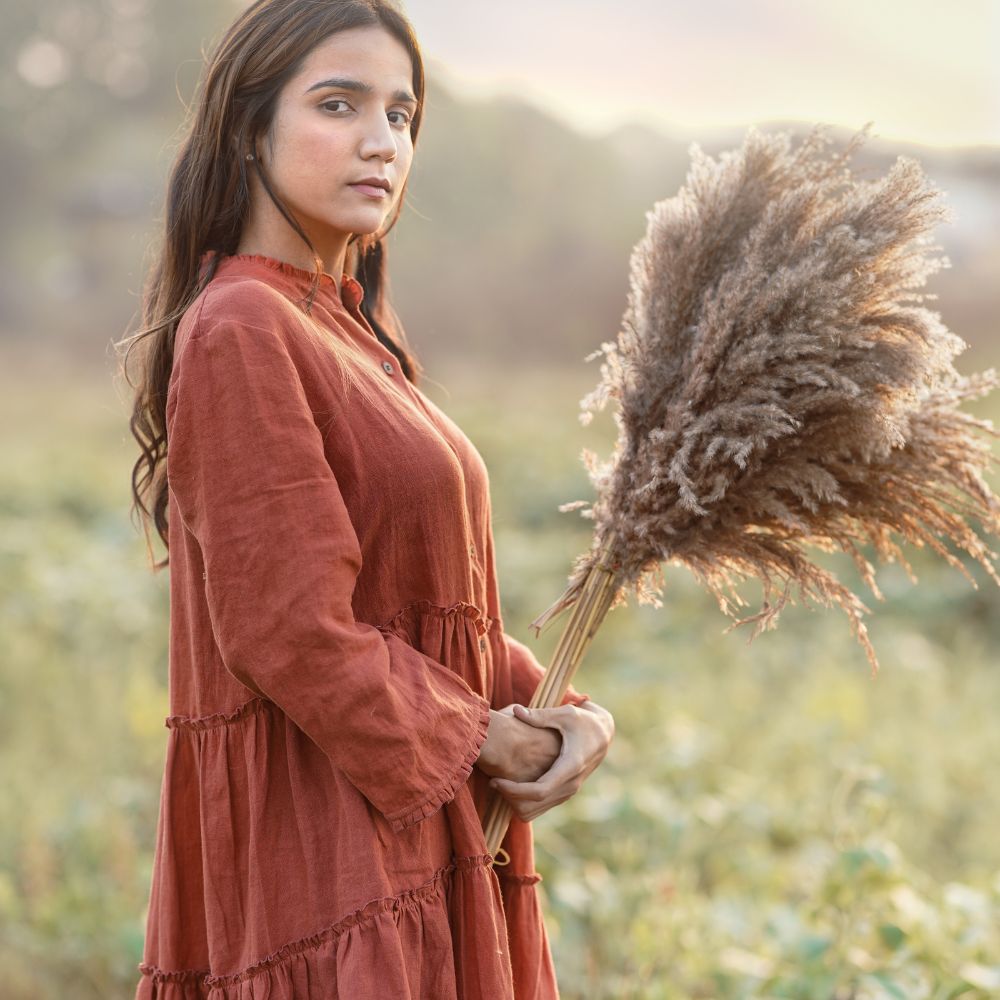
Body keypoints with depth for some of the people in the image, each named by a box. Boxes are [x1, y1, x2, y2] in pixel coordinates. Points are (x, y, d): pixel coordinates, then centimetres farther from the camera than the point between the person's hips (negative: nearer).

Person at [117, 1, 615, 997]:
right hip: (319, 849, -9)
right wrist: (478, 737, -10)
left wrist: (560, 709, -2)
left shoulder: (349, 334, 13)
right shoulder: (241, 332, -16)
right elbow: (291, 632, -22)